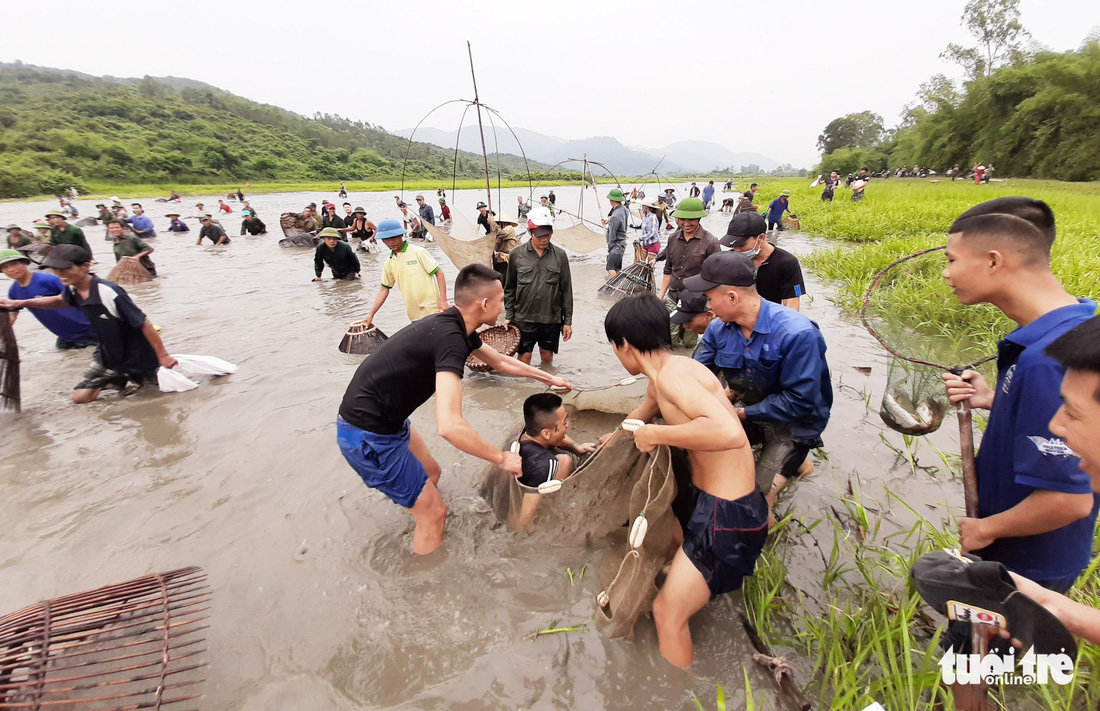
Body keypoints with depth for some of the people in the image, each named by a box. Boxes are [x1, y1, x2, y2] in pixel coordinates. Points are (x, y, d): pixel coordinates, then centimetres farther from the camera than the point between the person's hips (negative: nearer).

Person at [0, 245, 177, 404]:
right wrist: (19, 303, 12)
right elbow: (58, 300, 23)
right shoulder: (73, 290, -5)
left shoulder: (109, 292, -30)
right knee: (80, 397, 4)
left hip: (137, 356, -7)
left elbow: (144, 324, -27)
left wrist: (162, 355, -24)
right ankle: (123, 380, 25)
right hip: (108, 355, 7)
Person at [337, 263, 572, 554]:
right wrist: (502, 458, -23)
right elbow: (449, 426, -37)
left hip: (389, 419, 10)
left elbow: (500, 362, 21)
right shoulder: (451, 338, -28)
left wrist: (548, 377, 27)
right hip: (370, 436, -10)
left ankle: (424, 536, 49)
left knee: (431, 473, 26)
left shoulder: (457, 328, 3)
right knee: (434, 511, 2)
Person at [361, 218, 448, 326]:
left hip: (432, 311, -5)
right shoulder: (389, 262, 11)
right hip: (414, 315, 5)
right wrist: (371, 314, 14)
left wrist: (443, 301, -16)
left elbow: (438, 273, -7)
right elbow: (384, 289, 17)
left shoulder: (418, 252, -6)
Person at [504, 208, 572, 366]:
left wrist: (568, 321, 2)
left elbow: (566, 290, 3)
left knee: (547, 357, 13)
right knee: (524, 357, 2)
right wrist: (508, 316, 2)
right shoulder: (516, 254, -2)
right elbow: (509, 289, 5)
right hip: (523, 318, -1)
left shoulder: (560, 255, 0)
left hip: (551, 319, 1)